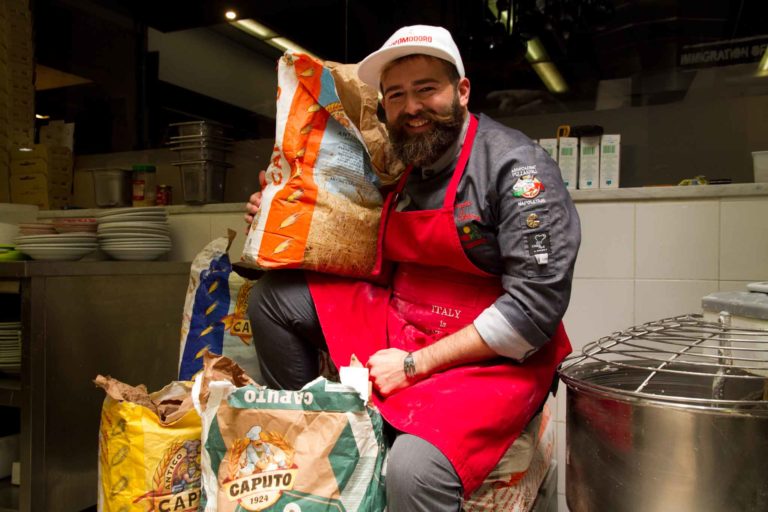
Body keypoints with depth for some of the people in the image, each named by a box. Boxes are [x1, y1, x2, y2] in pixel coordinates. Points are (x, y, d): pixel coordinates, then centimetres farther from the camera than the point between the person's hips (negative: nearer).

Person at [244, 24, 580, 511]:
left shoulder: (517, 165, -14)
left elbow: (536, 304, -21)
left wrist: (415, 365, -19)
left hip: (496, 357, -7)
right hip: (401, 327, 7)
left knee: (414, 469, -35)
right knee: (276, 295, 1)